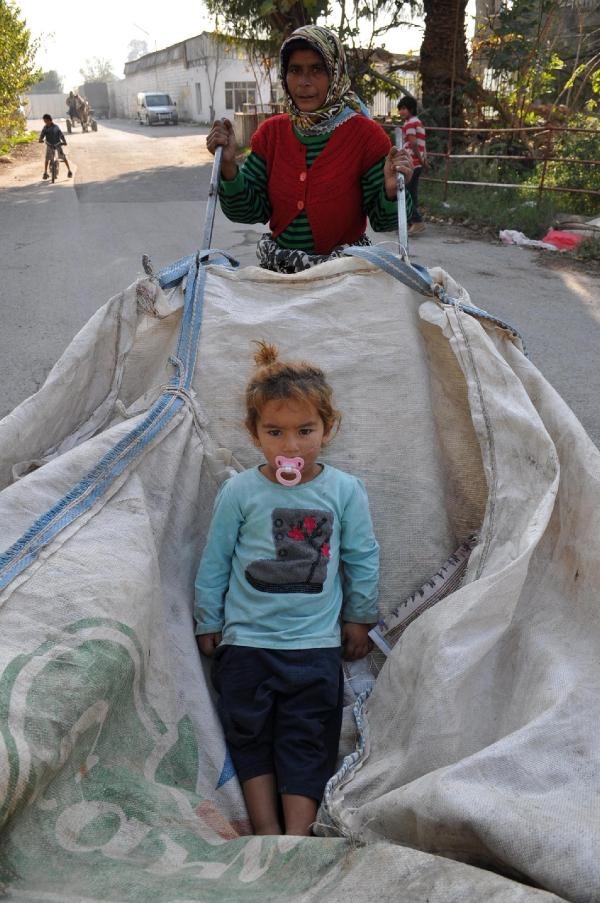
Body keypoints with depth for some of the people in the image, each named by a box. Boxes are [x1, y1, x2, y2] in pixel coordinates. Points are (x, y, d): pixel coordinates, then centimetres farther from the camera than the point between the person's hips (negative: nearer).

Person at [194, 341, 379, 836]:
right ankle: (266, 830, 19)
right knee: (250, 736, 7)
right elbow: (215, 560, 4)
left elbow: (363, 559, 6)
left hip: (316, 642, 0)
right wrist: (208, 622, 9)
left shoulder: (345, 490, -5)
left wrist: (359, 617, 13)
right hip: (245, 640, 1)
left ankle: (298, 834, 13)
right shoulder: (239, 491, -6)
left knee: (307, 741, 5)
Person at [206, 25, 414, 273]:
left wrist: (391, 190, -27)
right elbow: (250, 211, -1)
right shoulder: (270, 132, 2)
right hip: (276, 271, 3)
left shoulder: (366, 135, -8)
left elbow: (383, 221, -7)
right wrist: (229, 166, -15)